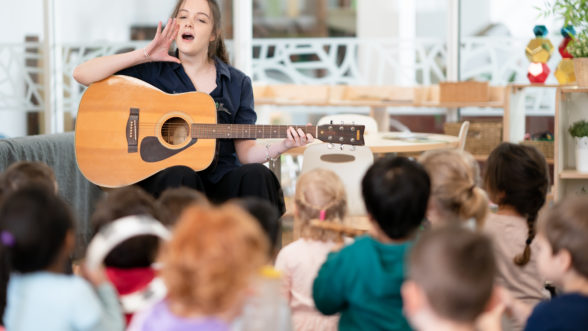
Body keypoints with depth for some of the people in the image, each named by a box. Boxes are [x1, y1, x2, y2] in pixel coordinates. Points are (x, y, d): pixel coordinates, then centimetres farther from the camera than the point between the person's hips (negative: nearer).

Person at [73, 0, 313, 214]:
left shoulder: (237, 83, 13)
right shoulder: (153, 70, 7)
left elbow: (245, 152, 9)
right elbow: (81, 74, -1)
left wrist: (282, 146, -11)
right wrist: (145, 55, -5)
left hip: (219, 177, 2)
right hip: (160, 177, -2)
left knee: (256, 175, -28)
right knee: (180, 176, -36)